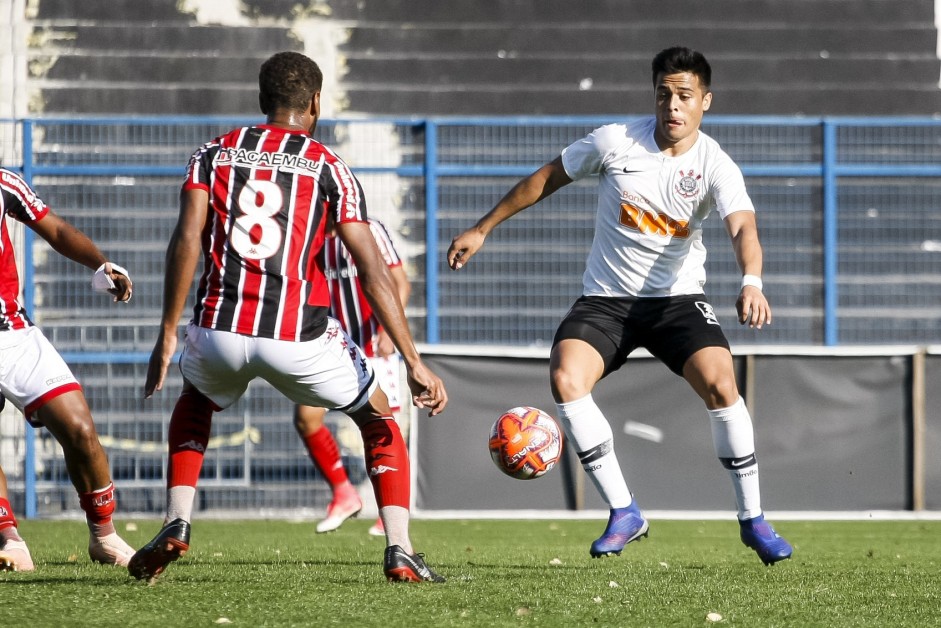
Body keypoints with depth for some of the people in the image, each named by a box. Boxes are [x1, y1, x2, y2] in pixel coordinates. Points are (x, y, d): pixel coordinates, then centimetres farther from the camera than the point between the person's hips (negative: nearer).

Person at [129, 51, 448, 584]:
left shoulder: (215, 154, 13)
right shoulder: (329, 168, 7)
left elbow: (186, 241, -1)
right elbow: (373, 271, 1)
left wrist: (168, 334, 3)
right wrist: (414, 362, 1)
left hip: (220, 330, 2)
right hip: (299, 337, -2)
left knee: (196, 405, 36)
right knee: (380, 421, 21)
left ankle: (177, 524, 17)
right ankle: (400, 551, 6)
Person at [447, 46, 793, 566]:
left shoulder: (716, 167, -13)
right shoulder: (614, 142, -8)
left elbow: (742, 228, -30)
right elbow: (548, 177, 6)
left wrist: (751, 282, -51)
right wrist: (482, 230, 10)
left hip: (677, 298, -1)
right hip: (606, 298, 1)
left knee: (720, 384, -25)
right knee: (564, 378, -25)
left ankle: (752, 519, -7)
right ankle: (623, 512, -14)